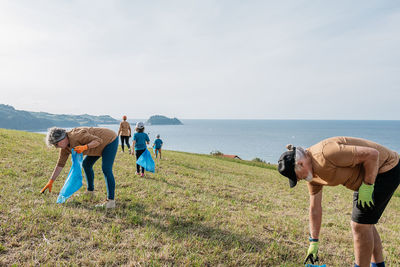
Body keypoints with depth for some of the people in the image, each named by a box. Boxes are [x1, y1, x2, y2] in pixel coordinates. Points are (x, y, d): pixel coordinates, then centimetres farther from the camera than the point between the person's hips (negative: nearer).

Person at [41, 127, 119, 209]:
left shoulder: (76, 136, -30)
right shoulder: (65, 147, -2)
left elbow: (98, 140, -28)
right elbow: (60, 164, 2)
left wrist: (84, 147, -42)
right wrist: (50, 182, 0)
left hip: (110, 140, -10)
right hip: (101, 146, 10)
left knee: (106, 169, -21)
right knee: (86, 164, 15)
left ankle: (111, 201, -18)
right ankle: (90, 191, 31)